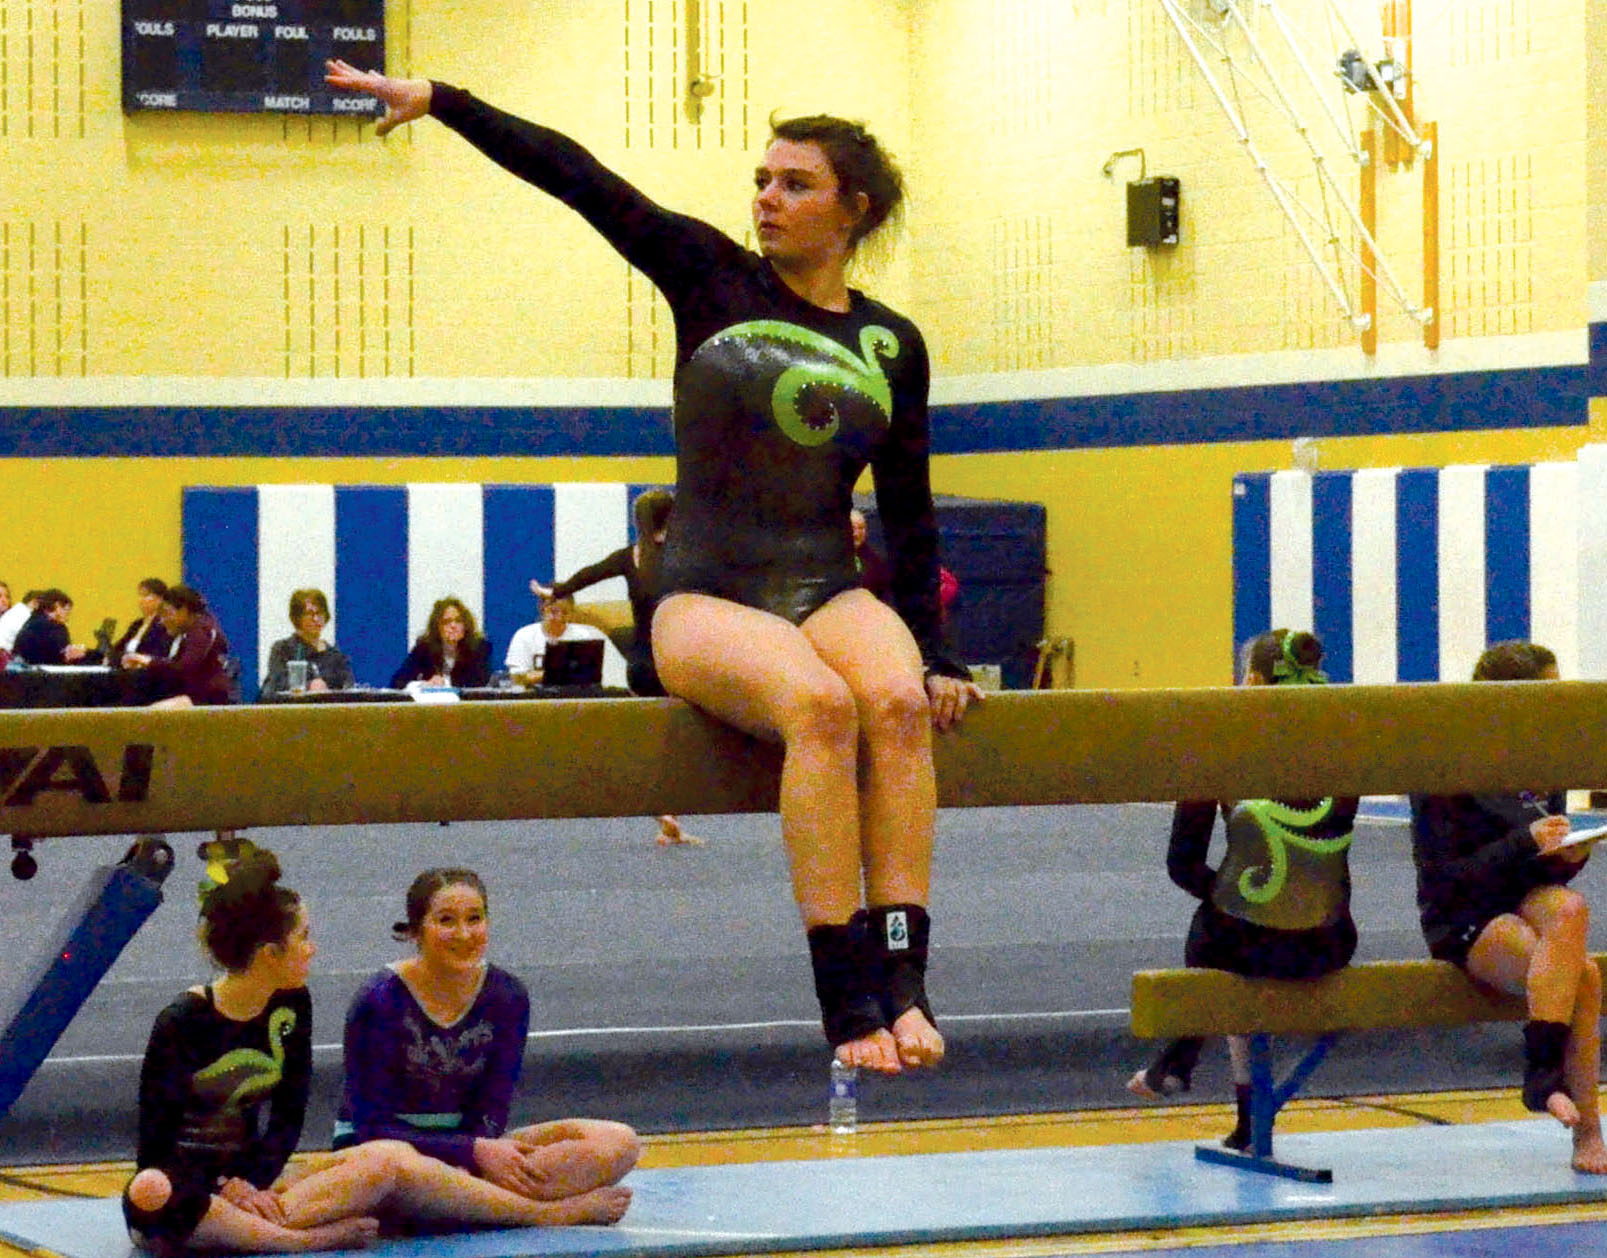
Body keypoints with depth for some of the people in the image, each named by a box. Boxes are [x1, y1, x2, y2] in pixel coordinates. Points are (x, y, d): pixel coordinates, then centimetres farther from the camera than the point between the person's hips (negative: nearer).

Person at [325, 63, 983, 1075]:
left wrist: (934, 657, 6)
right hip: (706, 601, -2)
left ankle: (903, 977, -39)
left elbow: (909, 515, 14)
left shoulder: (893, 344, 11)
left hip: (831, 593, 2)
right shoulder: (712, 278, 6)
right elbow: (576, 178, -1)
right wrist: (439, 103, -8)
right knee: (819, 704, -36)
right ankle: (846, 990, -38)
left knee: (898, 705, -33)